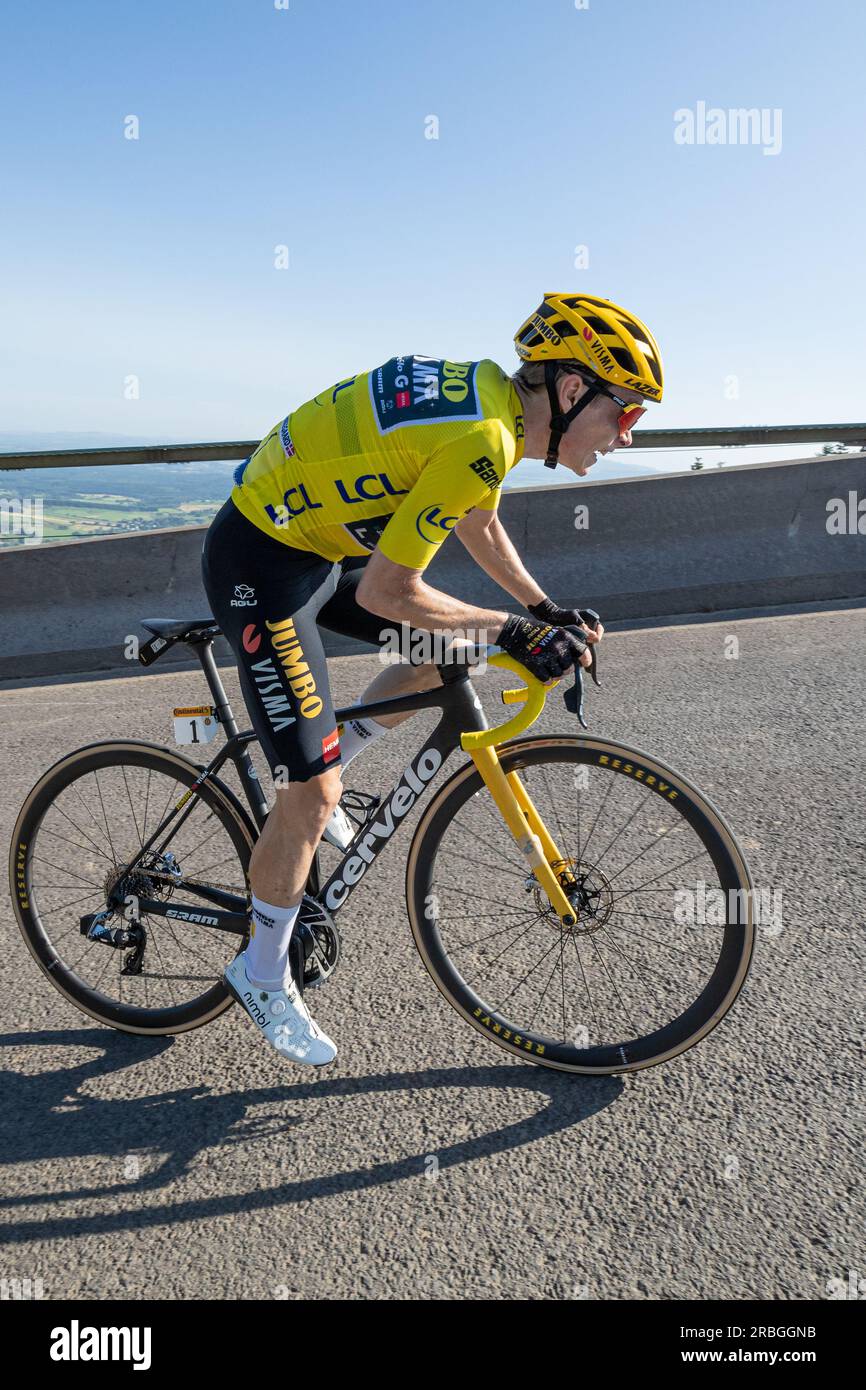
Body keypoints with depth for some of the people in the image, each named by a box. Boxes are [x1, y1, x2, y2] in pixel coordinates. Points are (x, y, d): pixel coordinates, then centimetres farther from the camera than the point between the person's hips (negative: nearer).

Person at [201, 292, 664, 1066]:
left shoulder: (493, 394, 3)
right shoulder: (482, 442, -27)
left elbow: (479, 524, 18)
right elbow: (386, 594, -25)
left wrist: (544, 611, 15)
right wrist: (511, 630, -14)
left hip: (322, 539, 9)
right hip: (262, 563, -9)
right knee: (311, 800, -4)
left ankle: (315, 772, 25)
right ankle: (264, 975, 19)